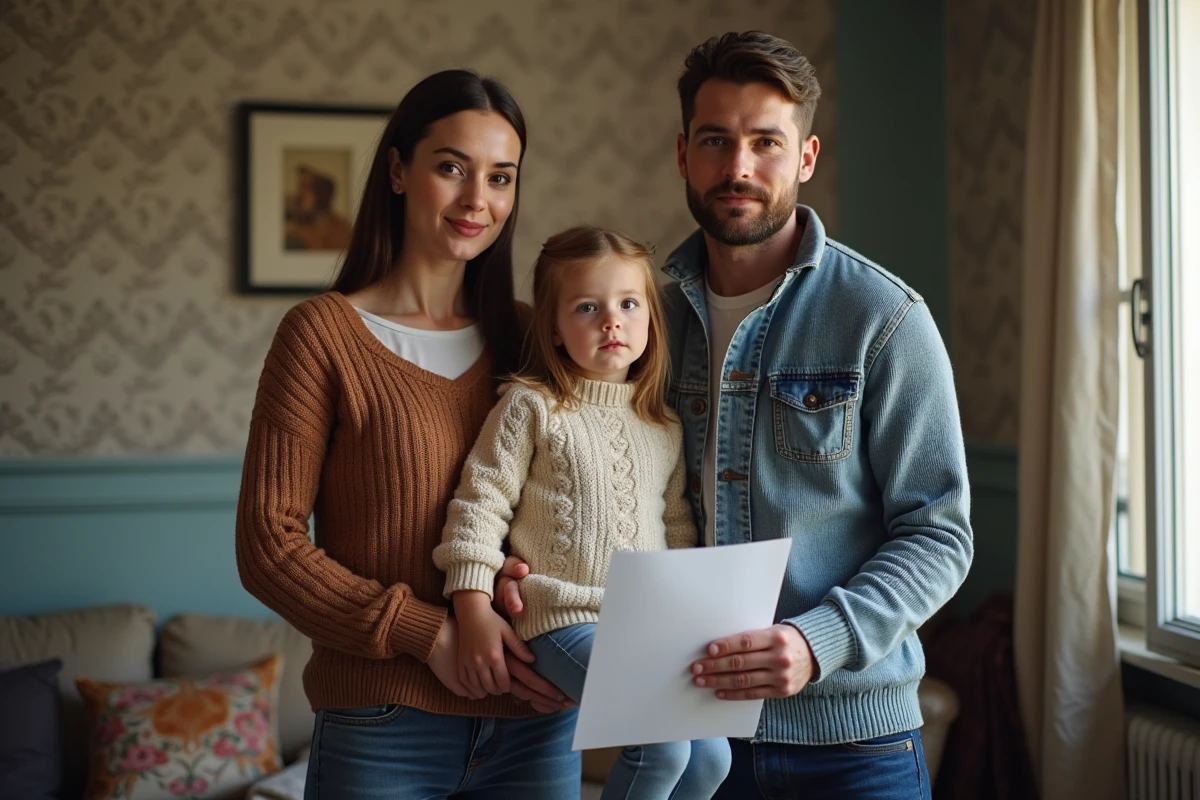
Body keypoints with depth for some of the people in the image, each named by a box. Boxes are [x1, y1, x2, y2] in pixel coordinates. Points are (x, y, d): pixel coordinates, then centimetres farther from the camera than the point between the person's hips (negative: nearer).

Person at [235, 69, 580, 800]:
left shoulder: (525, 340, 8)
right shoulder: (323, 332, -4)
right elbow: (269, 543, -8)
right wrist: (429, 634, -15)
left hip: (536, 727, 4)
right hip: (383, 731, -4)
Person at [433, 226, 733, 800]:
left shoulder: (665, 428, 12)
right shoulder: (532, 406, -4)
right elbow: (481, 502, -7)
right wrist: (475, 611, -12)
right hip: (564, 623, -6)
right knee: (666, 743, -21)